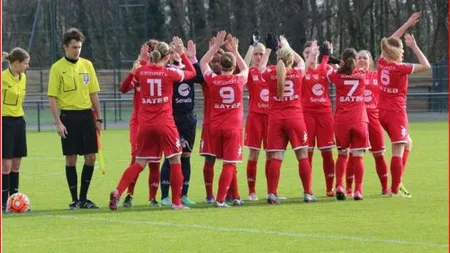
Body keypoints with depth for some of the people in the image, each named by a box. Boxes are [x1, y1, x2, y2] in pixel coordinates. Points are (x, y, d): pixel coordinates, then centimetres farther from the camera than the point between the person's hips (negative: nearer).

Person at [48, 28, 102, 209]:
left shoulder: (87, 65, 8)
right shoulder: (57, 68, -4)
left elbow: (94, 94, 12)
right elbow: (52, 97, -5)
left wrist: (99, 119, 8)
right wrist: (58, 122, -13)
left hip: (86, 115, 4)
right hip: (69, 116, -4)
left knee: (90, 157, 2)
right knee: (71, 158, -1)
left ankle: (84, 198, 12)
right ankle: (74, 200, 7)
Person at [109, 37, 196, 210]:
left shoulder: (141, 71, 1)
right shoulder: (169, 73, -5)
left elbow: (134, 83, 25)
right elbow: (192, 72, 12)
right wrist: (182, 53, 20)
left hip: (145, 124, 3)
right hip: (165, 124, -3)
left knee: (139, 163, 8)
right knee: (175, 161, 9)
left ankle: (117, 192, -11)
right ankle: (176, 202, 8)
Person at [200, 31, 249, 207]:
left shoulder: (212, 80, -5)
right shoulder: (239, 80, -6)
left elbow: (203, 63, 14)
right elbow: (245, 68, 19)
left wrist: (216, 46, 18)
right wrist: (234, 50, 25)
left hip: (215, 127, 3)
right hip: (233, 127, -3)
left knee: (229, 162, 16)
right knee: (229, 164, -3)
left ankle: (235, 197, 22)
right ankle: (220, 199, -12)